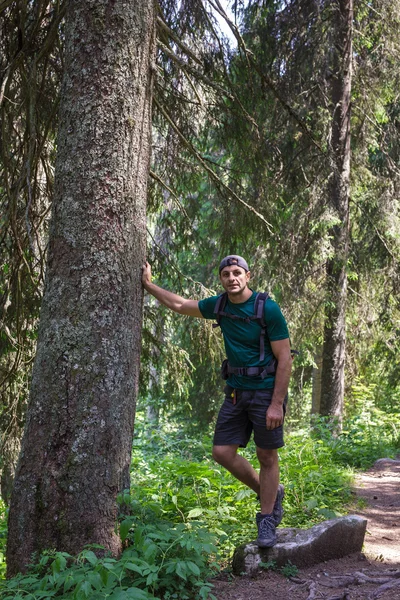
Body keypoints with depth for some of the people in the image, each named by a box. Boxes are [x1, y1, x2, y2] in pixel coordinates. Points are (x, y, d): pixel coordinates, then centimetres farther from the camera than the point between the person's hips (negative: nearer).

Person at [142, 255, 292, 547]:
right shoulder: (220, 305, 3)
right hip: (236, 391, 6)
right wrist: (149, 284, 15)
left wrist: (277, 404, -18)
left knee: (267, 457, 2)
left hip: (266, 390, -6)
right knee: (223, 452, 4)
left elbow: (284, 359, -14)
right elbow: (180, 305, 17)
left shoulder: (268, 308, -14)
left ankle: (267, 521, 16)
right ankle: (270, 493, 24)